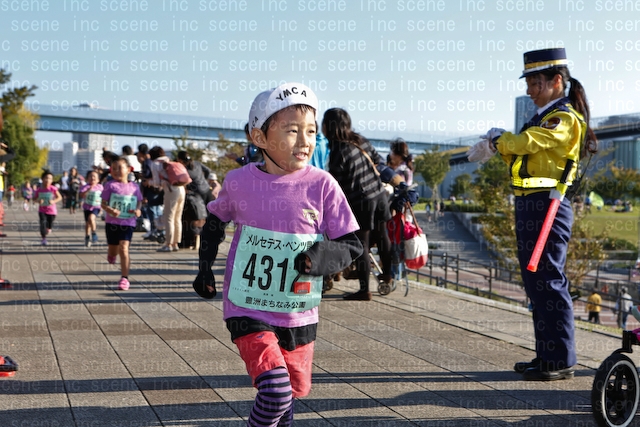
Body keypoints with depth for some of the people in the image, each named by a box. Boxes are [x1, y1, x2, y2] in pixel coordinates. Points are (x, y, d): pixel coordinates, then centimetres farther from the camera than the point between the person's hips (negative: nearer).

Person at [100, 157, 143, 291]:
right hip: (112, 222, 1)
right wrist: (110, 210, -24)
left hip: (128, 223, -1)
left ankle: (124, 278, -8)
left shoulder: (134, 187, 2)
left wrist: (137, 210, -8)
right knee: (113, 251, 11)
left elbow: (139, 202, 13)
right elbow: (103, 204, -4)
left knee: (124, 248, -13)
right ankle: (112, 253, 51)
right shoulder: (110, 185, -3)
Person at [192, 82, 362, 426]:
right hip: (248, 310, -2)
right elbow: (215, 221, 14)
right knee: (275, 391, -19)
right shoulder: (239, 181, -7)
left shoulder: (322, 185, -10)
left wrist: (325, 255, -23)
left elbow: (351, 244, -4)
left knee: (291, 394, 18)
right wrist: (205, 267, 9)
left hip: (299, 316, 2)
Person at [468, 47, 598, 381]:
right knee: (539, 284, 15)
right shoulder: (548, 117, 20)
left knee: (548, 284, -7)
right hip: (532, 208, 11)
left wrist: (494, 141, -6)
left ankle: (560, 362, 1)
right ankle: (547, 356, 24)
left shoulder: (563, 119, -11)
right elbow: (521, 154, 16)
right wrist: (500, 145, -3)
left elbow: (525, 142, -24)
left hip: (546, 209, -10)